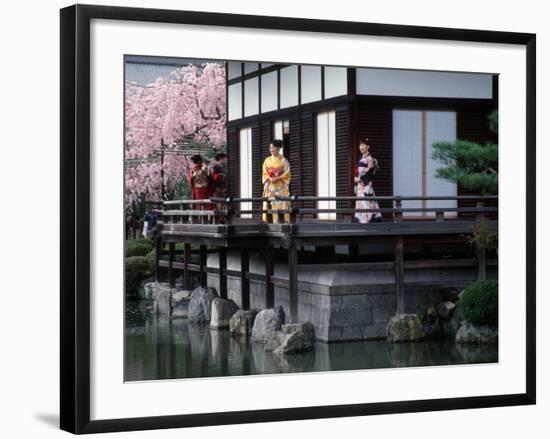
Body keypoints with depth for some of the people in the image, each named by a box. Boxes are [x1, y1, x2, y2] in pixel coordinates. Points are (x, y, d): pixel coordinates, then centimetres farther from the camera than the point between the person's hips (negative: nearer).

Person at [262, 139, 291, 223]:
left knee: (281, 204, -9)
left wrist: (277, 178, -16)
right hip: (270, 186, 3)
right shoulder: (267, 160, 12)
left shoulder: (283, 160, 1)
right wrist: (270, 178, -13)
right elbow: (264, 173, 7)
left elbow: (287, 173, -5)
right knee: (269, 204, -4)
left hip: (280, 186, -3)